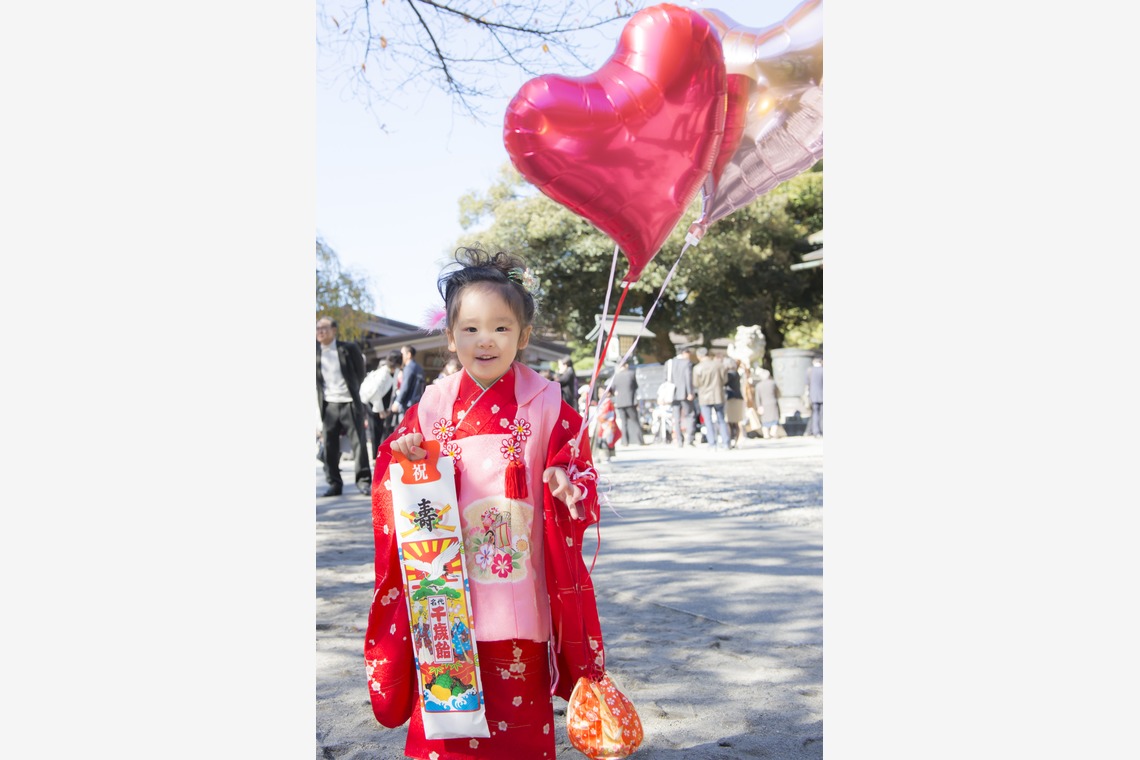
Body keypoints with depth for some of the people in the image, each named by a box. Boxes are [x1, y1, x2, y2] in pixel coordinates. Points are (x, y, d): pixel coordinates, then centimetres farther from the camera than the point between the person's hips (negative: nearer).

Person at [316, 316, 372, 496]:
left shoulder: (348, 349, -1)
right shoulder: (316, 352, 6)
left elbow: (360, 372, 9)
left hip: (350, 403, -3)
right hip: (328, 405, 3)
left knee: (359, 442, -2)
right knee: (329, 446, 4)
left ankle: (364, 481, 4)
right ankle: (334, 483, 13)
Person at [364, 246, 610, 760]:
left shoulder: (547, 404, -3)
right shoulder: (434, 405, 3)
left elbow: (577, 467, 0)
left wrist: (567, 484, -22)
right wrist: (402, 455, -13)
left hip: (520, 583, -1)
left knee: (521, 697, 10)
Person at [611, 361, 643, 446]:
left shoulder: (615, 376, -2)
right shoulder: (632, 373, -5)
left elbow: (613, 390, 3)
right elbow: (636, 386, 4)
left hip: (619, 403, 1)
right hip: (630, 401, -1)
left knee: (624, 422, 7)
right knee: (634, 421, 6)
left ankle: (627, 442, 5)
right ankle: (639, 441, 3)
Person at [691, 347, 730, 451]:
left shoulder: (697, 368, -13)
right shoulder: (720, 365, -6)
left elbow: (695, 384, -6)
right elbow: (725, 379, 1)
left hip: (705, 397, -2)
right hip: (718, 396, 2)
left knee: (708, 422, 4)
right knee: (721, 420, 13)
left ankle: (713, 444, 0)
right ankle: (725, 443, 11)